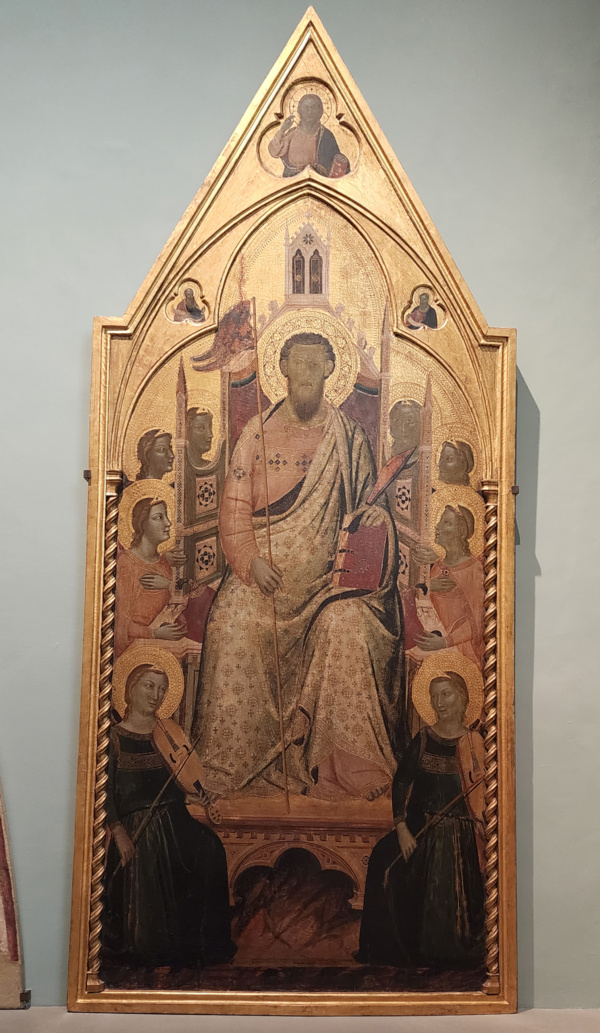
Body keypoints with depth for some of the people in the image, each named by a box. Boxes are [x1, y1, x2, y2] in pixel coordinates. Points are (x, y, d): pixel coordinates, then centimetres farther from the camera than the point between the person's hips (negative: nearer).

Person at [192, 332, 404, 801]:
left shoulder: (349, 437, 9)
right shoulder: (258, 432, 8)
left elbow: (366, 501, 12)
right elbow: (235, 506, 3)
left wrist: (376, 512, -12)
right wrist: (251, 560, -11)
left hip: (329, 569, 0)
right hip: (264, 566, 1)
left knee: (346, 625, -29)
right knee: (234, 624, -26)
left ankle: (349, 762, -15)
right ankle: (235, 760, -12)